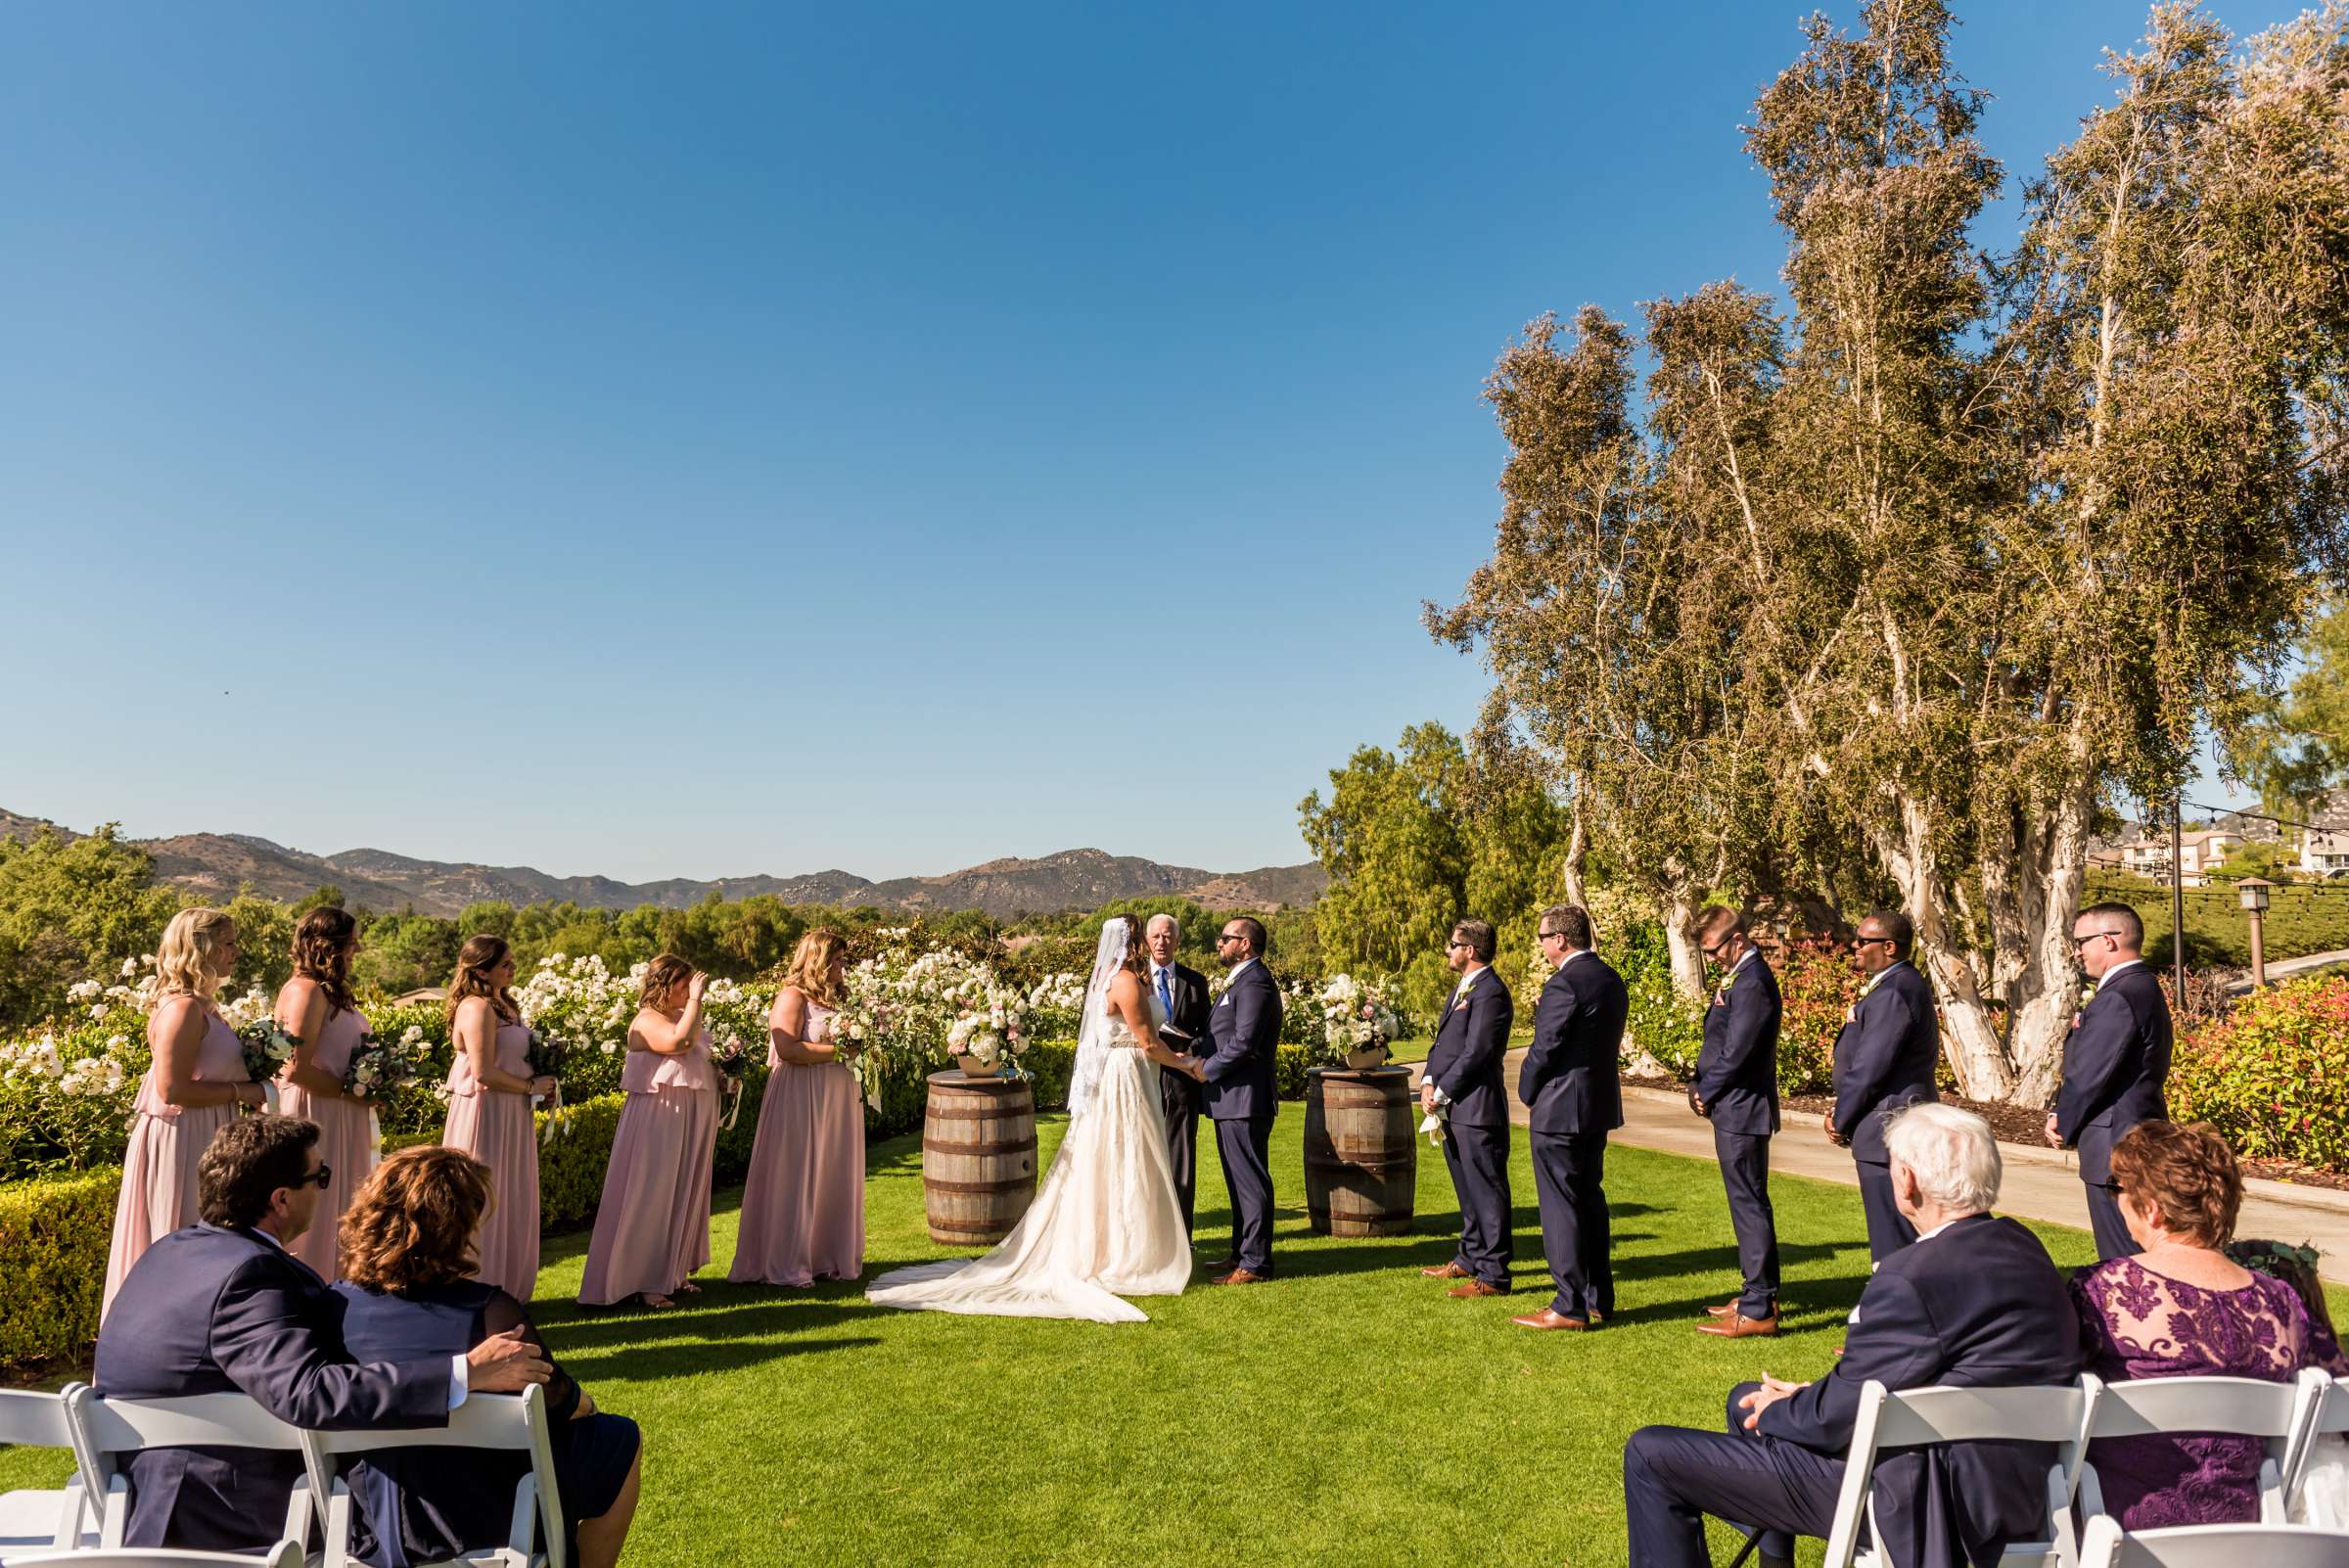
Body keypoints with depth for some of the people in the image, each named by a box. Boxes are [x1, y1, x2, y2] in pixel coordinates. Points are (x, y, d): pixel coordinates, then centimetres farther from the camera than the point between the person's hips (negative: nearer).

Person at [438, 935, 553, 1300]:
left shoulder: (505, 1005, 13)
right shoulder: (478, 1008, -17)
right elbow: (484, 1072, -23)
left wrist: (540, 1077, 9)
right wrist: (531, 1086, -12)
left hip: (510, 1117, 10)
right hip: (486, 1115, -10)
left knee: (511, 1204, 15)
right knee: (485, 1205, 0)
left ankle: (507, 1289, 25)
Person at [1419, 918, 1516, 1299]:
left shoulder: (1490, 992, -16)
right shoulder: (1460, 990, 17)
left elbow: (1475, 1053, -20)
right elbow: (1442, 1042, 17)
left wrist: (1442, 1093, -14)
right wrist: (1429, 1082, 1)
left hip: (1477, 1108, -10)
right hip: (1455, 1109, 10)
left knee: (1487, 1192, -2)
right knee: (1467, 1191, 20)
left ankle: (1493, 1275, 4)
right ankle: (1470, 1259, 32)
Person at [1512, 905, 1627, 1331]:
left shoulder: (1563, 985, -20)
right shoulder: (1611, 980, 9)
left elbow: (1544, 1049, -17)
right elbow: (1606, 1043, 13)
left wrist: (1528, 1094, -1)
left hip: (1559, 1110, -9)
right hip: (1599, 1105, 9)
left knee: (1560, 1207, -1)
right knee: (1590, 1200, 17)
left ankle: (1570, 1307, 5)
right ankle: (1599, 1298, 25)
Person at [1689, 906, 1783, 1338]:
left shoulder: (1753, 982, -19)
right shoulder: (1738, 977, 13)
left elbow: (1736, 1052, -22)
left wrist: (1706, 1093, -9)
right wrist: (1702, 1088, 6)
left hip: (1742, 1109, -10)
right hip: (1735, 1108, 10)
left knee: (1749, 1204, -5)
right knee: (1748, 1203, 16)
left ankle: (1757, 1310, 2)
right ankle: (1759, 1293, 27)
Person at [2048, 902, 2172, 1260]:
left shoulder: (2117, 998, -21)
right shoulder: (2145, 987, 12)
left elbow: (2089, 1076, -18)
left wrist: (2064, 1126, -4)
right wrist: (2062, 1115, 4)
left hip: (2116, 1149, -10)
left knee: (2123, 1259, -3)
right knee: (2142, 1253, 17)